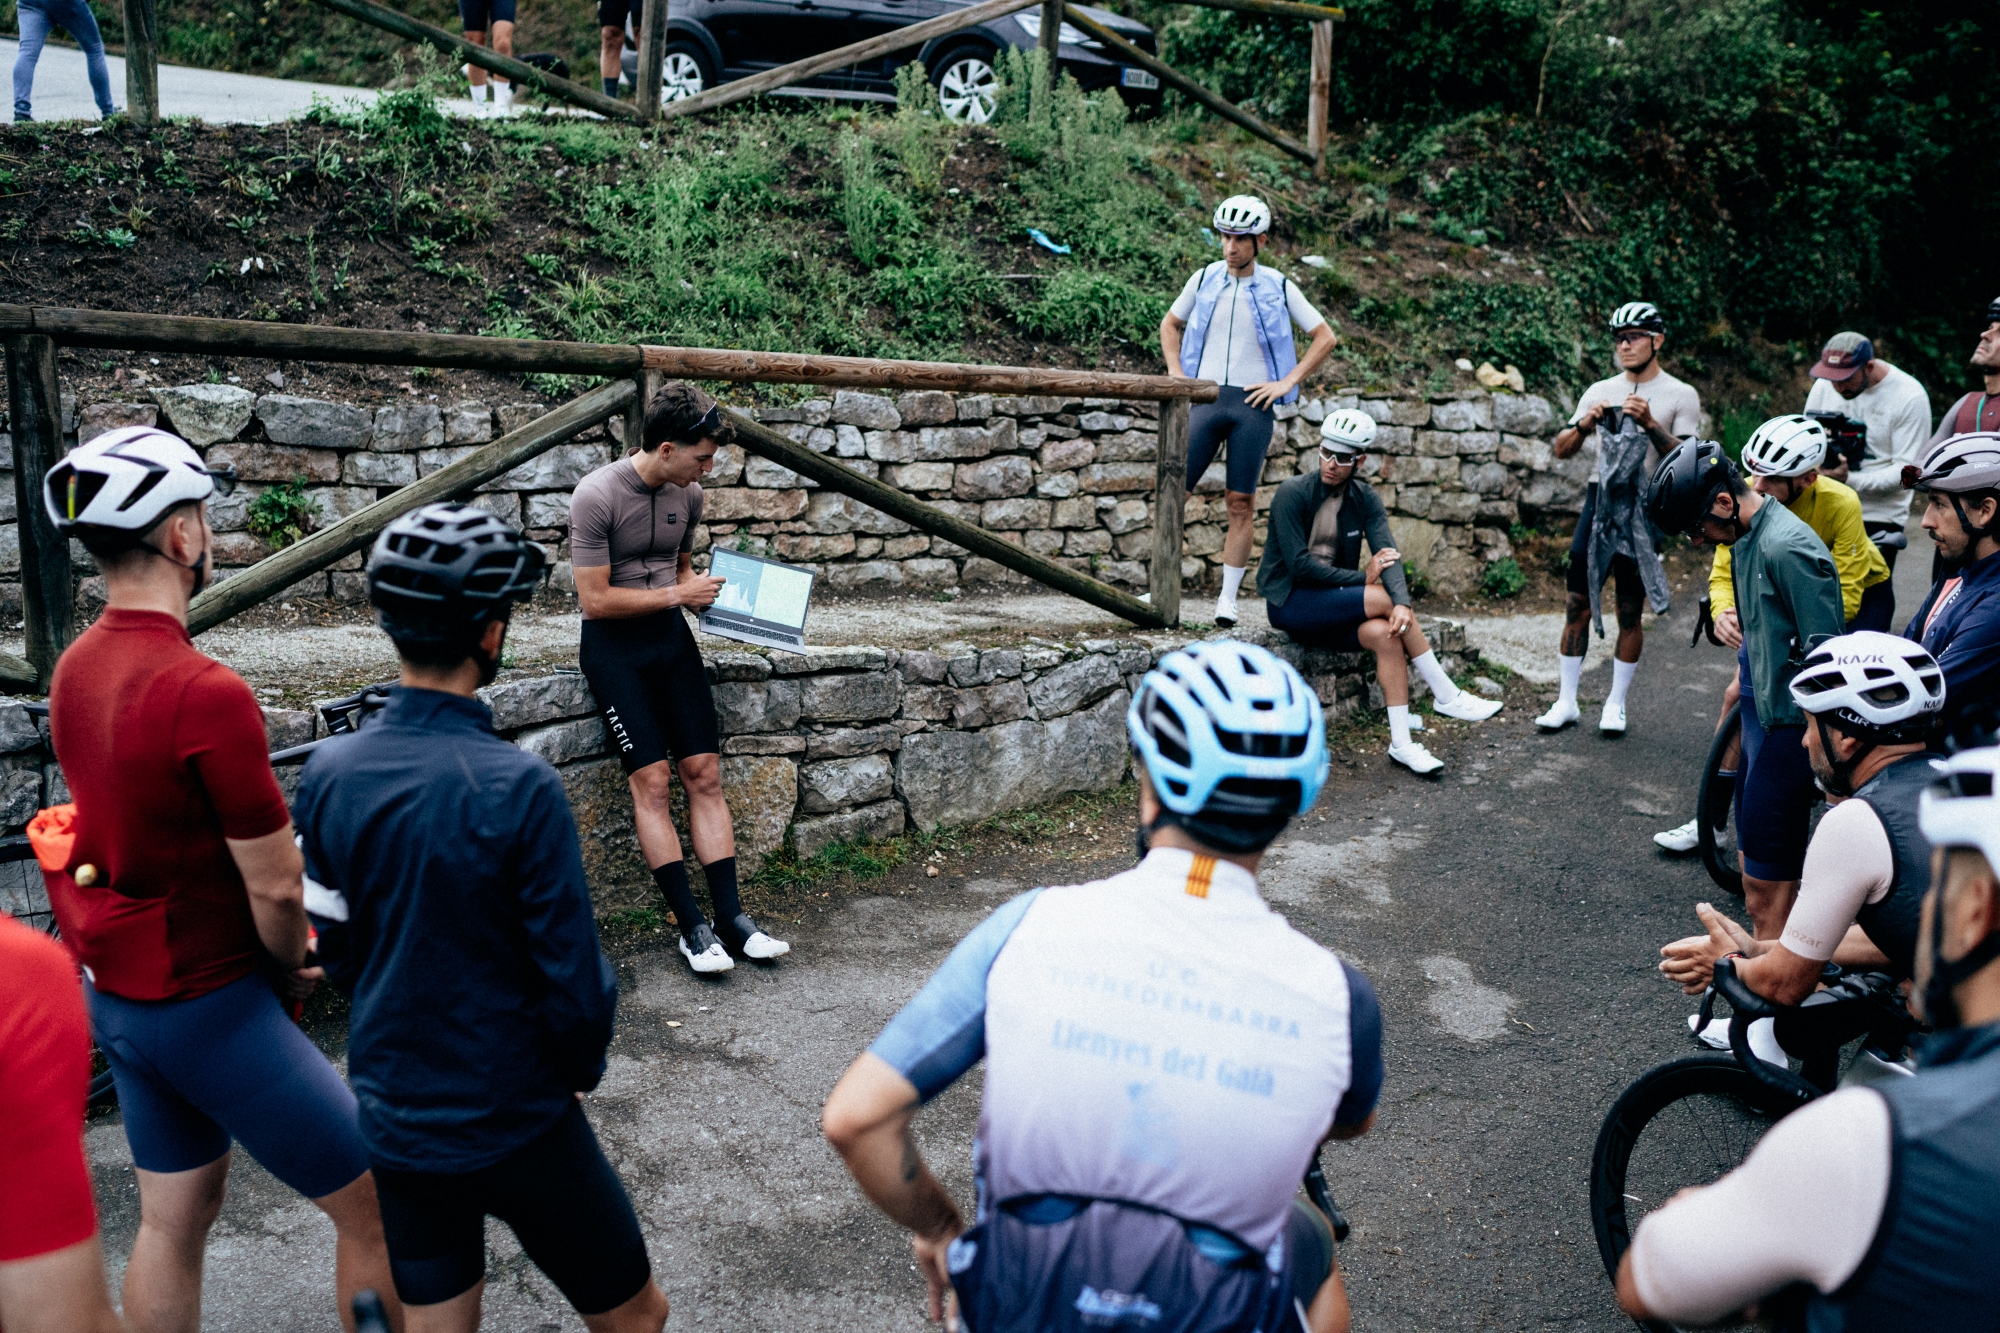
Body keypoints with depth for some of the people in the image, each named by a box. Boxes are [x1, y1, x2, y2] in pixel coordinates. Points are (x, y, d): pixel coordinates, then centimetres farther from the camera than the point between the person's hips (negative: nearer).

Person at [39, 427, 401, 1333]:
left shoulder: (75, 668, 2)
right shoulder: (205, 692, -26)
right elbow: (276, 887, -22)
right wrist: (293, 966, -1)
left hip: (116, 991, 9)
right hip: (210, 1006, -9)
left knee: (173, 1222, 21)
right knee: (379, 1210, 4)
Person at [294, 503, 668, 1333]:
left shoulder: (328, 773, -7)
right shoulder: (517, 787, -24)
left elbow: (334, 947, 3)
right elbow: (574, 980, -19)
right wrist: (582, 1065, 1)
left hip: (391, 1114, 6)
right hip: (513, 1119, -6)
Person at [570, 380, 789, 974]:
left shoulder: (687, 495, 4)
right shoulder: (597, 495, -16)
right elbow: (595, 600, -17)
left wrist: (708, 592, 1)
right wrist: (678, 594, -13)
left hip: (670, 634, 5)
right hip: (613, 642, -5)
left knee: (704, 773, -3)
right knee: (651, 779, -11)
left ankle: (730, 916, -1)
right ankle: (691, 926, -5)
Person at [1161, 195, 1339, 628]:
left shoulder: (1278, 287, 2)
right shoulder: (1205, 279, 6)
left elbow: (1326, 337, 7)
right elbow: (1170, 324, 22)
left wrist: (1286, 382, -2)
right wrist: (1176, 373, 8)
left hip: (1253, 403, -1)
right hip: (1205, 398, 2)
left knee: (1241, 502, 1)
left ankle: (1228, 598, 9)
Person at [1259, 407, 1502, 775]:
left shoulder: (1365, 498, 4)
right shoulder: (1293, 493, -11)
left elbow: (1387, 554, -9)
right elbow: (1300, 565, -17)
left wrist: (1403, 603, -28)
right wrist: (1362, 578, -14)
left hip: (1332, 604, 5)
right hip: (1288, 603, -5)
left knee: (1385, 633, -25)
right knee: (1384, 597, -23)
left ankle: (1400, 742, -22)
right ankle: (1447, 696, -12)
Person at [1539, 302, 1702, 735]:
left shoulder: (1681, 396, 1)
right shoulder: (1600, 392, 11)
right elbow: (1562, 449, 8)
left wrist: (1650, 424, -21)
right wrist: (1584, 424, -12)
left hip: (1643, 509, -3)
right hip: (1599, 501, 3)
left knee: (1629, 614, 2)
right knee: (1578, 604, 1)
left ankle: (1616, 703, 14)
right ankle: (1566, 701, 9)